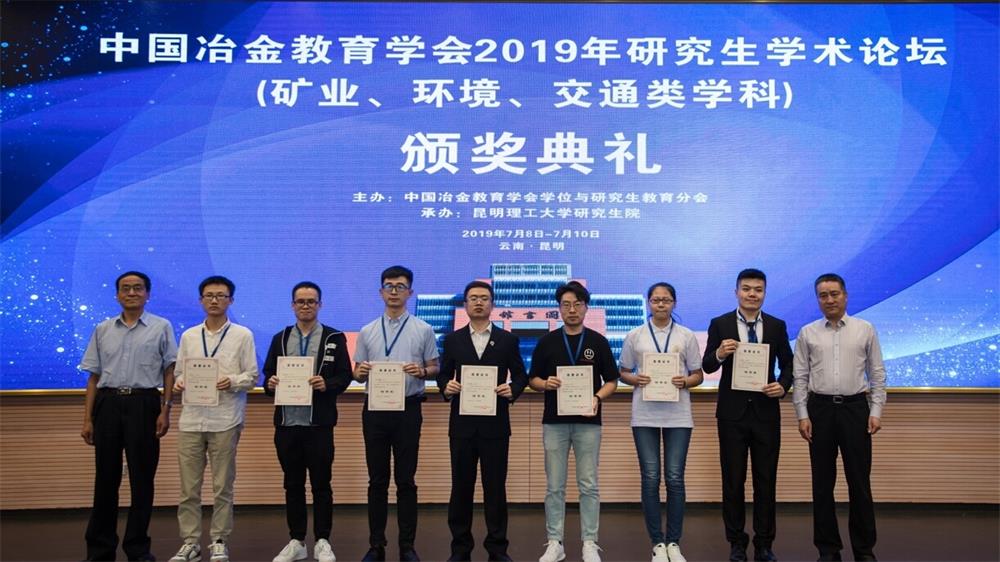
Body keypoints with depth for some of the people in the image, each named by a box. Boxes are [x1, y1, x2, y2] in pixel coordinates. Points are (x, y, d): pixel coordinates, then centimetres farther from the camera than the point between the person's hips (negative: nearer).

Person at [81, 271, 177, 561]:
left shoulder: (161, 327, 4)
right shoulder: (103, 329, 11)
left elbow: (169, 371, 2)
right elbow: (94, 376, 11)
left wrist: (165, 411, -6)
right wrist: (87, 419, 7)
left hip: (143, 404, -2)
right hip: (108, 403, 2)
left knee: (142, 478, 3)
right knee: (105, 477, 7)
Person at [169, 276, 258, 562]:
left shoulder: (242, 335, 3)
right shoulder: (188, 336, 13)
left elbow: (252, 375, 0)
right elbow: (179, 372, 13)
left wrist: (232, 381, -18)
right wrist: (179, 383, -8)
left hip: (225, 420, -3)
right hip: (191, 419, 3)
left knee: (222, 487, 5)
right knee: (188, 487, 5)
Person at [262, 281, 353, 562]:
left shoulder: (335, 338, 3)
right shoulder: (280, 338, 12)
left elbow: (345, 376, -1)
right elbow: (268, 374, 11)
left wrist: (327, 384, -19)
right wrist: (270, 383, -11)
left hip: (319, 423, -3)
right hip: (287, 422, 3)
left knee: (321, 484, 4)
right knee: (293, 485, 10)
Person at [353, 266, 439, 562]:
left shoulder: (423, 330, 2)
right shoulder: (367, 331, 8)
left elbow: (434, 368, 3)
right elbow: (357, 374, 9)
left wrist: (421, 371, -18)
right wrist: (361, 371, -14)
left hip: (408, 408, -2)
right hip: (375, 409, 2)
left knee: (406, 480, 4)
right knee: (377, 480, 8)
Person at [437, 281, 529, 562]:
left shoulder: (508, 339, 5)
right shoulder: (453, 339, 8)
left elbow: (520, 374, 6)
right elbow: (443, 374, 9)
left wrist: (513, 389, -14)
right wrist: (446, 387, -13)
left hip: (495, 424, -1)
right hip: (462, 423, 1)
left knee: (495, 486, 4)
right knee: (461, 486, 7)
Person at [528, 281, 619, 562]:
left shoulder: (598, 342, 2)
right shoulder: (547, 341, 4)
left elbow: (611, 381, 4)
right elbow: (533, 379, 7)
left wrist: (598, 397, -15)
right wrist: (546, 384, -15)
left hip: (588, 422, -1)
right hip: (554, 421, 1)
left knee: (588, 485, 3)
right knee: (554, 486, 5)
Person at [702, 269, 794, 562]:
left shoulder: (777, 326, 4)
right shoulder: (720, 324, -1)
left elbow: (788, 364, 9)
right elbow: (707, 367, -2)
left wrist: (783, 385, -11)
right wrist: (719, 354, -24)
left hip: (766, 412, 1)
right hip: (732, 412, -1)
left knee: (766, 480, 6)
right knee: (733, 480, 6)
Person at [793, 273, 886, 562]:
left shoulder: (865, 330, 3)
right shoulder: (807, 333, 4)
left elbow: (877, 374, 4)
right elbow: (800, 377, 4)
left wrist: (876, 411, -3)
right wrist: (802, 415, -3)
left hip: (855, 407, -1)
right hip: (820, 408, 1)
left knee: (859, 481, 3)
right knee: (822, 482, 7)